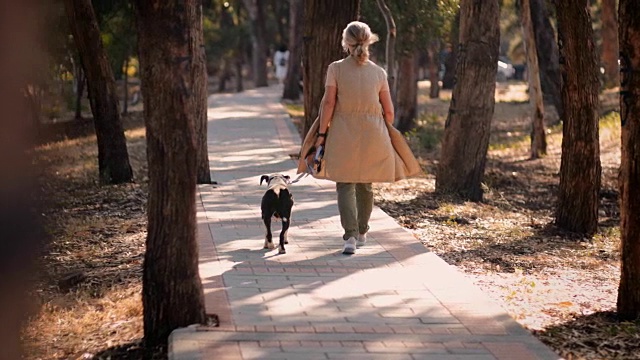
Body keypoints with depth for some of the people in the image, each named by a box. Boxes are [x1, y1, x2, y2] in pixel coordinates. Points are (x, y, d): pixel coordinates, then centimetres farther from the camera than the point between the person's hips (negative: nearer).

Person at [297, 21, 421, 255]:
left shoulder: (336, 69, -6)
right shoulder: (379, 73, 1)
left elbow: (328, 103, -10)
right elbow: (388, 111, 3)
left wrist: (321, 133, -5)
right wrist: (385, 135, 18)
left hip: (343, 132, -3)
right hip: (373, 133, 3)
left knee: (345, 185, 2)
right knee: (365, 185, 19)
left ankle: (350, 236, -14)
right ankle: (361, 232, 34)